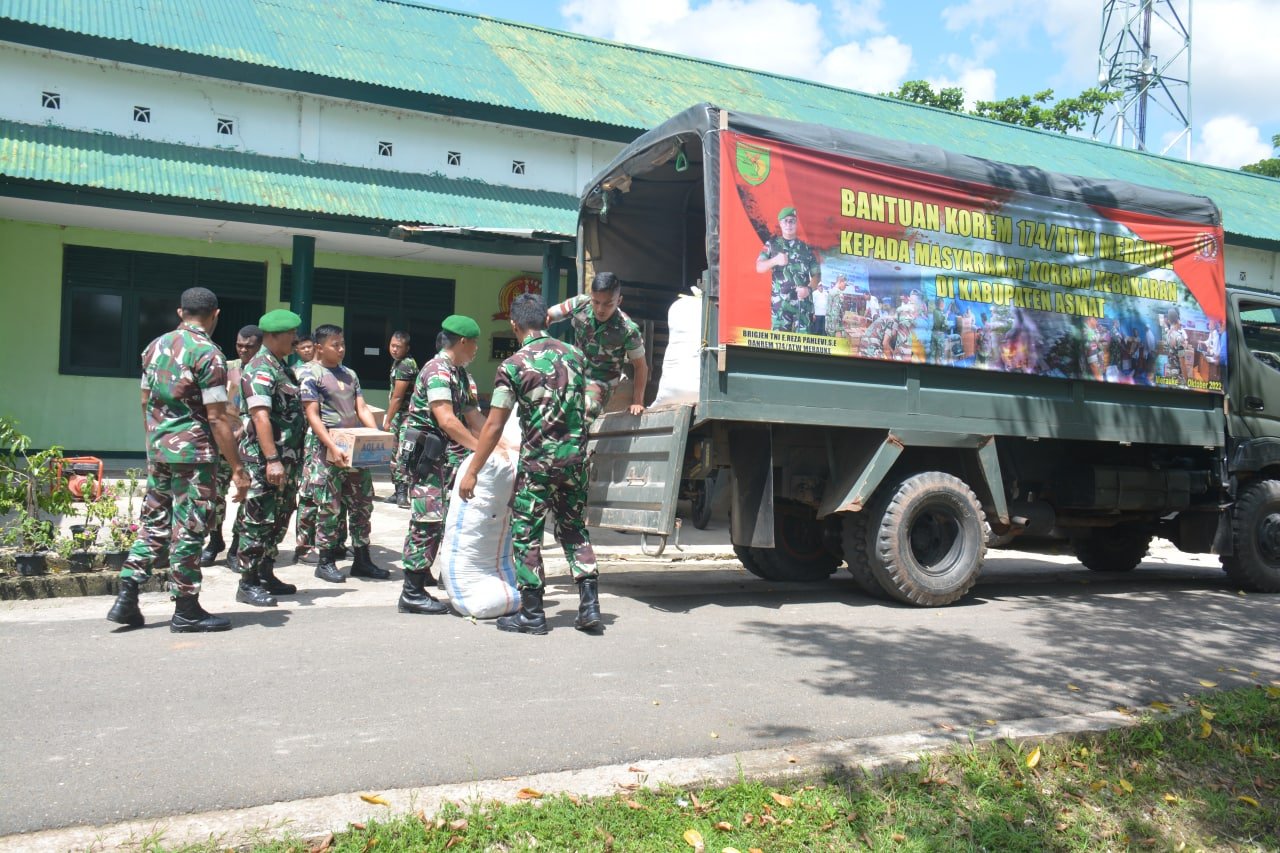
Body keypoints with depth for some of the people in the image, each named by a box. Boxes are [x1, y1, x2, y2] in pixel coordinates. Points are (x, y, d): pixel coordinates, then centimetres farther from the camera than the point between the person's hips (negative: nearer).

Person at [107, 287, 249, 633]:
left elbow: (146, 401, 17)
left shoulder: (154, 347, 9)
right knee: (188, 529, 0)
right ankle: (186, 610, 9)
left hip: (158, 451, 7)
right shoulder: (208, 354, -14)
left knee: (154, 522, 15)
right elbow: (217, 417, -17)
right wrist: (237, 468, -15)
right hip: (193, 453, -7)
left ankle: (127, 599, 15)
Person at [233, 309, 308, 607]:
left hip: (286, 458, 10)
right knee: (259, 520, -4)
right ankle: (248, 583, 4)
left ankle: (266, 575, 25)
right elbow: (260, 417, -23)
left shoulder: (281, 367, 16)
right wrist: (272, 460, -27)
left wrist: (291, 459, 21)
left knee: (279, 520, 15)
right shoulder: (260, 369, -14)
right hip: (264, 459, -10)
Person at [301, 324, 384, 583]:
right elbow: (312, 416, -11)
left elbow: (362, 409, 13)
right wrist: (333, 448, -21)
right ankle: (325, 562, 10)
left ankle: (361, 559, 17)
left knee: (362, 504, 8)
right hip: (328, 451, -6)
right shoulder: (313, 376, -4)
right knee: (330, 507, -2)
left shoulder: (350, 374, 15)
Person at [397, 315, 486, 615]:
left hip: (447, 455, 9)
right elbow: (447, 421, -24)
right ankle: (412, 593, -4)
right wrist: (481, 448, -23)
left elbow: (473, 417, 14)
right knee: (429, 518, -8)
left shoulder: (461, 374, 15)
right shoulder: (438, 371, -15)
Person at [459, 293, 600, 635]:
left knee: (526, 535, 7)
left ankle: (532, 614, 12)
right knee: (574, 529, 16)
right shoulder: (575, 355, 5)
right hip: (575, 456, 5)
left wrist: (471, 472, -4)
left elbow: (494, 426, -10)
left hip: (537, 460, -5)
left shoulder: (513, 366, -10)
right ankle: (589, 604, 11)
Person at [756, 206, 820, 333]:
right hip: (780, 302, -1)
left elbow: (816, 274, 11)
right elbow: (759, 267, 0)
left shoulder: (806, 248, 13)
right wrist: (775, 260, -19)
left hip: (803, 301, 1)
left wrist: (809, 288, -9)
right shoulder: (772, 244, 10)